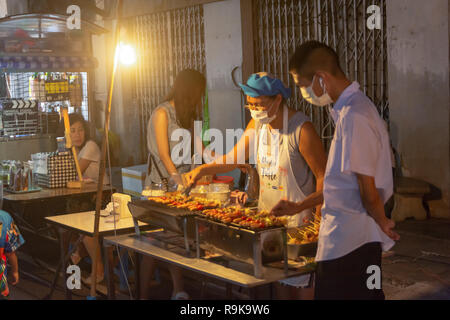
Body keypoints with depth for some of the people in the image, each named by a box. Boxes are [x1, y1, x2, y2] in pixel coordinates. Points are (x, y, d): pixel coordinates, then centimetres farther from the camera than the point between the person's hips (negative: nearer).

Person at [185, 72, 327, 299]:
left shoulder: (301, 129, -17)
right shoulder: (257, 123, 4)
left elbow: (323, 176, -13)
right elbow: (233, 159, 11)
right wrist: (202, 169, -3)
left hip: (296, 216, -6)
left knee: (295, 284, -2)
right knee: (277, 280, 8)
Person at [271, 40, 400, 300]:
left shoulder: (354, 117, -21)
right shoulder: (353, 108, 11)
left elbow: (368, 189, -19)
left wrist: (382, 223, -1)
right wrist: (299, 207, 18)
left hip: (347, 244, -9)